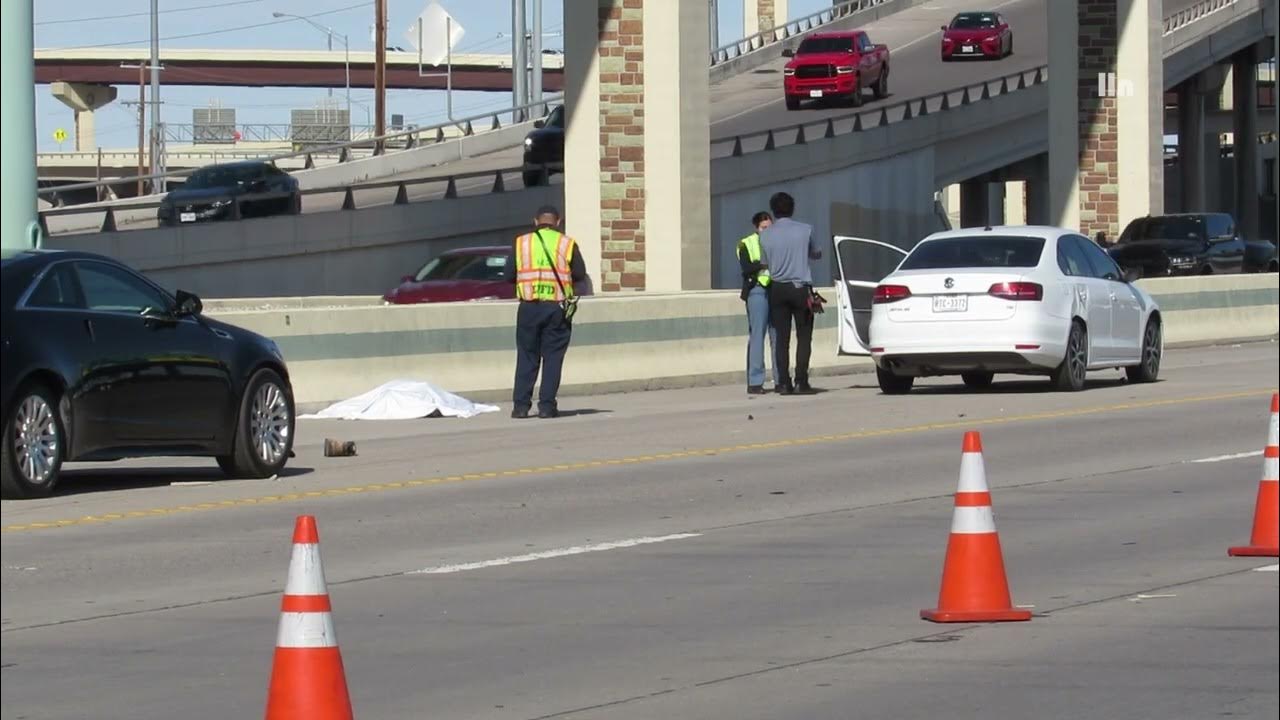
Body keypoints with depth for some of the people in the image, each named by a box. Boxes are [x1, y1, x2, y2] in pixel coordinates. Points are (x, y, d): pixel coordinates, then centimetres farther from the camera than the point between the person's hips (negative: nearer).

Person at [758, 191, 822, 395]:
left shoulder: (765, 235, 0)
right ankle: (801, 381, -5)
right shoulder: (805, 230, -3)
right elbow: (816, 254, 14)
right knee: (804, 337, 2)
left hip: (777, 289, 2)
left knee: (781, 338, 4)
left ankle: (784, 382, 0)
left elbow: (766, 263, 10)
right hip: (801, 287, -2)